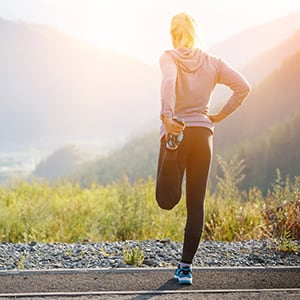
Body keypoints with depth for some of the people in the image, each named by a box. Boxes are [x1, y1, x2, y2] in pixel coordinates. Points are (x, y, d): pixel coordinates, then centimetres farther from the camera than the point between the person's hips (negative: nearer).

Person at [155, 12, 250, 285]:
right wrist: (220, 116, 7)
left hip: (176, 131, -3)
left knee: (167, 200, 5)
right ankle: (186, 267, 6)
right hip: (203, 133, 3)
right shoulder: (212, 62, 8)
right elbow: (243, 87, 0)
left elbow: (169, 80, -23)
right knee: (196, 205, 6)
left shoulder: (169, 58, -1)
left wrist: (166, 115, -34)